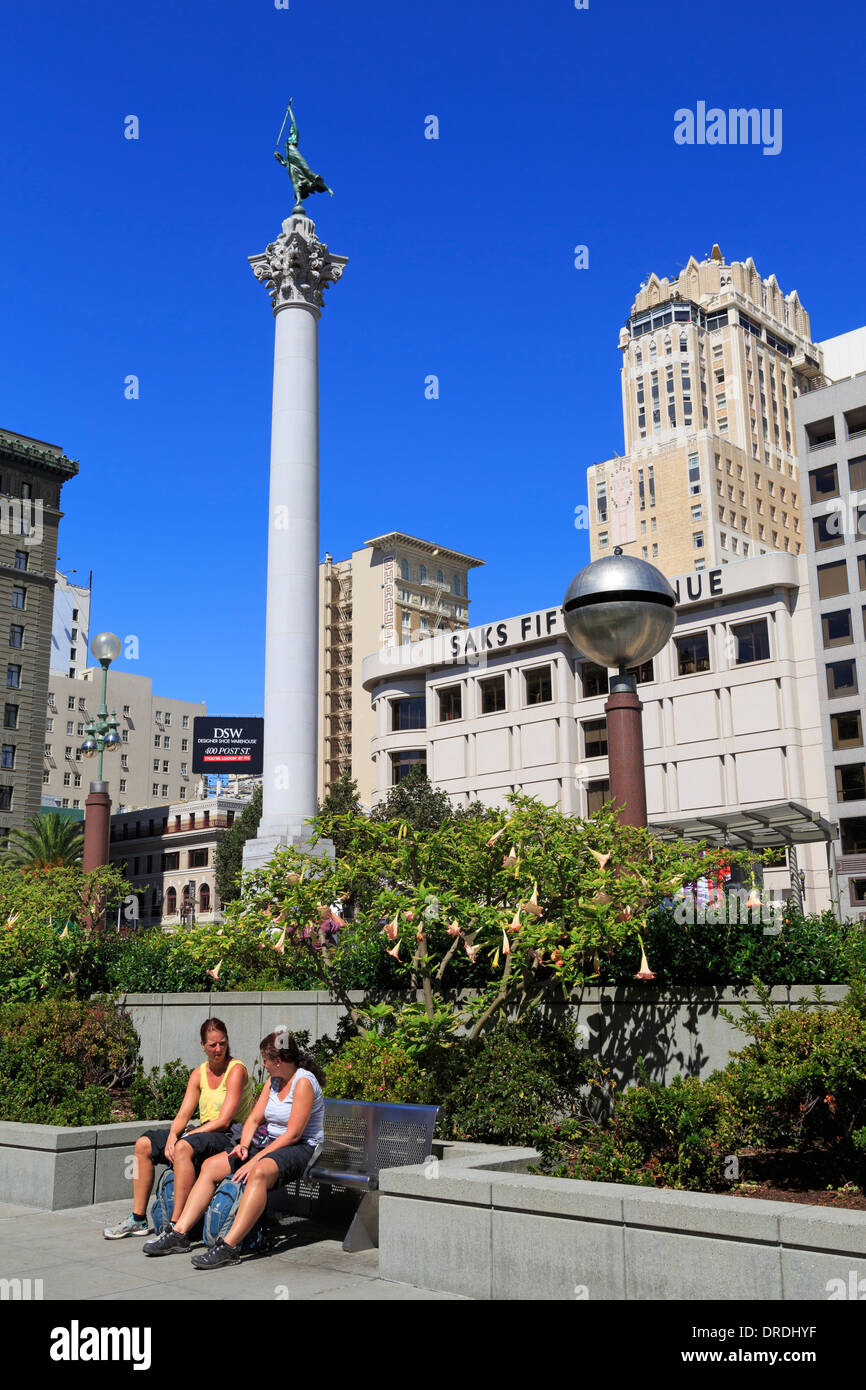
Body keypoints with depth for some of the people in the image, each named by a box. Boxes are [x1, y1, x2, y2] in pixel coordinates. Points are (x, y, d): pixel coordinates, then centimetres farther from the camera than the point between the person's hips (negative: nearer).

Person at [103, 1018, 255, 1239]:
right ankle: (138, 1219, 1)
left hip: (232, 1136, -8)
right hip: (205, 1133, 8)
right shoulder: (199, 1074, 11)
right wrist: (172, 1136, -17)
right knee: (144, 1144, -2)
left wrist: (183, 1137, -19)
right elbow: (183, 1114, 6)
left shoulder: (236, 1070, -11)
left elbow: (224, 1120, -18)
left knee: (183, 1147, -35)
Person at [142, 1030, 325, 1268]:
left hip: (299, 1149, -9)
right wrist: (244, 1146, -8)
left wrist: (255, 1159, -22)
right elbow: (254, 1119, 13)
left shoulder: (303, 1082, -14)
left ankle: (228, 1247, -43)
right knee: (210, 1166, -7)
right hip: (269, 1143, 9)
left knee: (259, 1172, -39)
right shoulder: (273, 1081, 13)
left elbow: (293, 1134, -19)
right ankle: (179, 1233, -9)